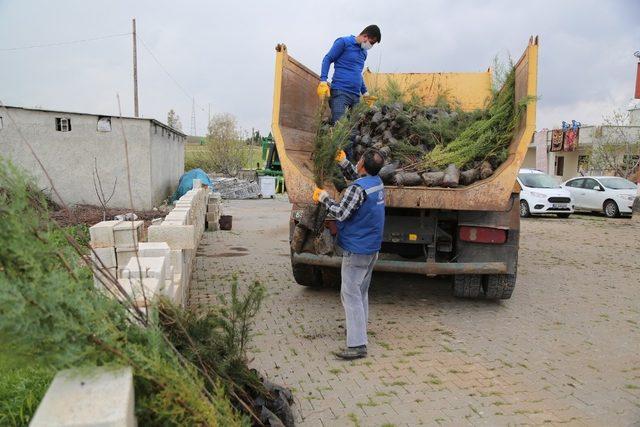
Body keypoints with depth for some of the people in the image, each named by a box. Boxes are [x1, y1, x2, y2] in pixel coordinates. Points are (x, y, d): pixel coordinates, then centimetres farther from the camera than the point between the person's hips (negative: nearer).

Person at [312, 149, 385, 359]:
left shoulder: (358, 188, -22)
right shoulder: (377, 182, 5)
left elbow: (341, 213, -20)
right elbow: (355, 176, 24)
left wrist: (323, 198, -7)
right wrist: (343, 162, 14)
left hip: (356, 249, -9)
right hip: (372, 247, 9)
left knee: (350, 294, -7)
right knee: (361, 291, 22)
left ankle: (357, 345, -9)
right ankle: (359, 328, 36)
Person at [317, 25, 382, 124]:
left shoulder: (364, 52, 23)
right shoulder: (344, 42, 3)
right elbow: (327, 59, 0)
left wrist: (365, 93, 26)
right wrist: (323, 81, -13)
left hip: (356, 95, 7)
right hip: (340, 91, -7)